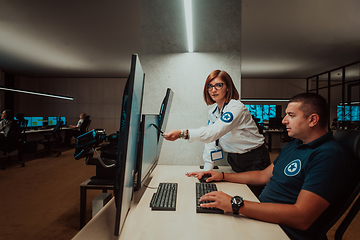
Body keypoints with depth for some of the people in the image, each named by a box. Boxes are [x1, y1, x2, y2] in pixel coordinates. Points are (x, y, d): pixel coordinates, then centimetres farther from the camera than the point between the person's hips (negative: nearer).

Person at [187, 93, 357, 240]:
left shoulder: (328, 156, -20)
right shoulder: (292, 146, 12)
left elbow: (301, 217, -28)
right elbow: (264, 176, 20)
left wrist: (236, 204, -33)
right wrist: (223, 176, 12)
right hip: (261, 215, 9)